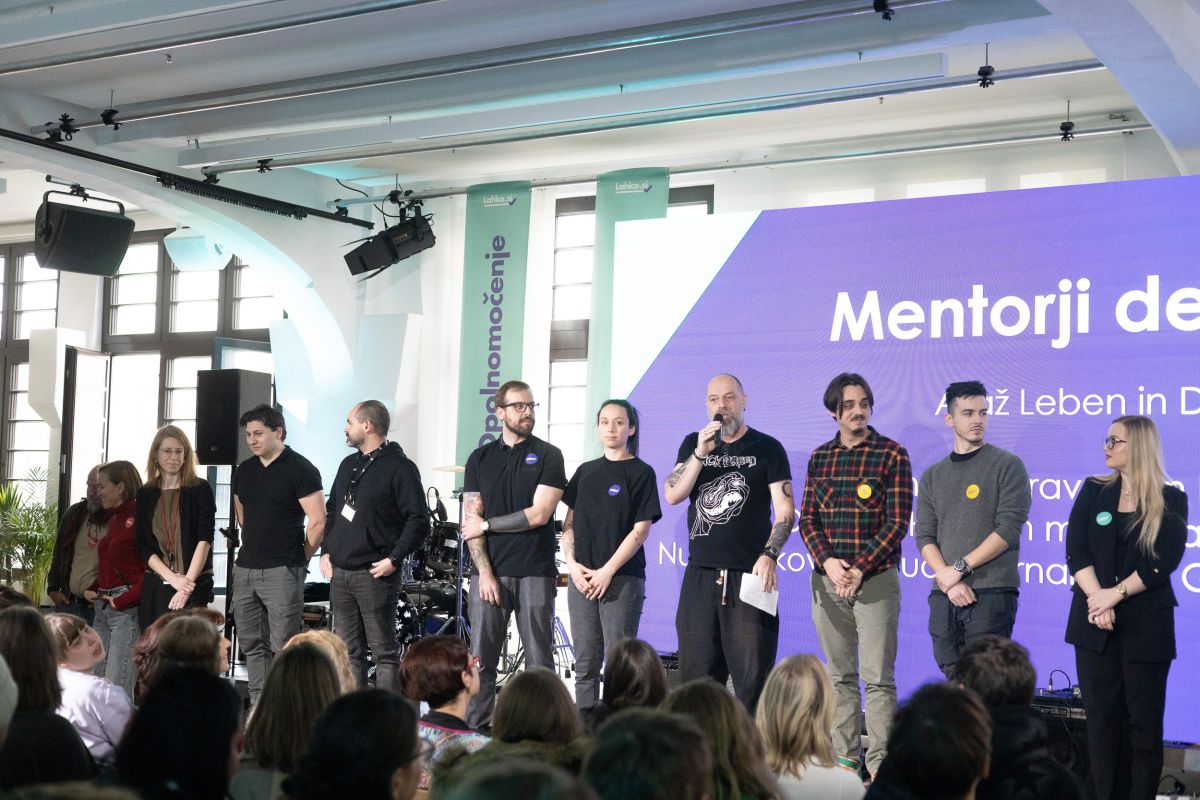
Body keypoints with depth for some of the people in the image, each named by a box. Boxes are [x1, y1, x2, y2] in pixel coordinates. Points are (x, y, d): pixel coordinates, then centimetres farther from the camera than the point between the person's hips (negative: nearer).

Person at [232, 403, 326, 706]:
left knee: (283, 646, -6)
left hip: (282, 572, -7)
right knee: (251, 644, 11)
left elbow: (318, 521, -10)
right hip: (245, 569, 7)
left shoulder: (300, 470, -8)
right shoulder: (245, 470, 13)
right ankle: (257, 706, 18)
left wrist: (299, 559, -3)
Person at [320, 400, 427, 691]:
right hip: (340, 573, 8)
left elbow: (418, 520, -13)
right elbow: (332, 511, 25)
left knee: (385, 651, -3)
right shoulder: (349, 465, 16)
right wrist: (327, 552, 12)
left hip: (375, 574, -8)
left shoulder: (400, 468, -8)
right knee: (349, 650, 11)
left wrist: (393, 560, -17)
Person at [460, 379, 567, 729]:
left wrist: (487, 524, -2)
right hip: (489, 572, 2)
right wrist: (484, 572, -6)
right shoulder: (480, 458, 11)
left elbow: (539, 514, -7)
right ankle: (475, 732, 7)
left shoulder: (547, 456, 4)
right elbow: (470, 520, 4)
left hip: (535, 573, -2)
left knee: (539, 661, 0)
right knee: (481, 659, 1)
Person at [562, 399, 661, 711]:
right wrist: (572, 563, -3)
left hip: (623, 579, -5)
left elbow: (641, 529, -7)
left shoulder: (641, 473, -1)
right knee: (585, 662, 7)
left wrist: (607, 571, -13)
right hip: (582, 578, 5)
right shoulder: (586, 472, 14)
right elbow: (569, 523, 14)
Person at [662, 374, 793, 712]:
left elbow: (785, 510, -1)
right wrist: (701, 452, -9)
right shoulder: (693, 444, 14)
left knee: (753, 672, -5)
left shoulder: (767, 448, 4)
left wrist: (769, 555, -14)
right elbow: (672, 495, 1)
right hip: (700, 574, 3)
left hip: (749, 575, -3)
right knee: (696, 673, 4)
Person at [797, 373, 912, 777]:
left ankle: (880, 765, -2)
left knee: (878, 679, -5)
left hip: (876, 580, -4)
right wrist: (827, 561, -9)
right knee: (840, 677, 9)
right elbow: (808, 518, 9)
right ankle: (845, 761, 16)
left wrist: (860, 569, -14)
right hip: (827, 580, 4)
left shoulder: (892, 455, -2)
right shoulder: (820, 457, 10)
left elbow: (897, 522, -7)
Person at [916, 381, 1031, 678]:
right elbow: (925, 537, 8)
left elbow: (1009, 529, -8)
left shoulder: (1007, 465, 2)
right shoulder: (932, 476, 16)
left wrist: (960, 568, -11)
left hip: (992, 594, -4)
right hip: (944, 596, 5)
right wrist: (949, 582, -8)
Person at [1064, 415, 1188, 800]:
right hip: (1095, 622, 2)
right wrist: (1097, 599, -14)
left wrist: (1116, 594, -16)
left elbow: (1164, 561, -9)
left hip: (1146, 625, -2)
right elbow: (1076, 550, -1)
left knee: (1144, 720, 0)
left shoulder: (1171, 500, 2)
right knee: (1101, 715, 4)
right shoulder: (1093, 491, 9)